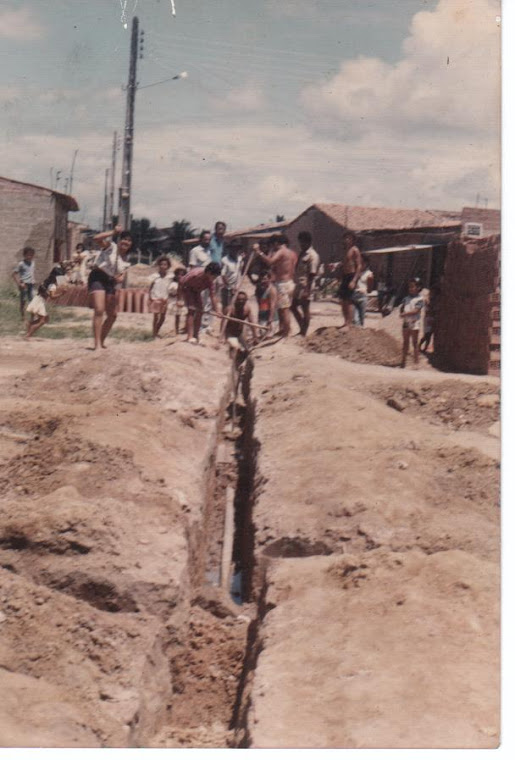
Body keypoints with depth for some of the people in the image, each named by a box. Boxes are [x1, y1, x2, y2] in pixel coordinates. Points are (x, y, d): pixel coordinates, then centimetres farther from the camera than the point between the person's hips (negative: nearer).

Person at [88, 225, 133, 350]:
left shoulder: (125, 259, 12)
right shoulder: (110, 247, -5)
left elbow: (123, 275, 8)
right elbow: (96, 238, -22)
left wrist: (120, 279, -16)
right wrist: (113, 232, -23)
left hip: (111, 282, 8)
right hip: (98, 278, -8)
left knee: (113, 315, 10)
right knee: (99, 310, -21)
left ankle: (101, 341, 24)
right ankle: (97, 344, -24)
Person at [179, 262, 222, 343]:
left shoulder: (210, 281, -18)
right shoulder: (195, 274, -37)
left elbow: (213, 296, -19)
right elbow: (182, 283, -26)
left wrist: (217, 309, -28)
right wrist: (179, 299, -20)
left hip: (196, 291, 7)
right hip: (187, 289, -7)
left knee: (199, 311, 3)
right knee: (192, 310, -19)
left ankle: (196, 336, 13)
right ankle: (190, 337, -23)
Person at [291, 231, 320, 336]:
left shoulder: (312, 256, -13)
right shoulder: (302, 253, 14)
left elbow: (312, 274, -17)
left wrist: (307, 291, -20)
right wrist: (296, 284, 18)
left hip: (305, 287, -9)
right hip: (298, 285, 9)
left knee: (305, 309, -1)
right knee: (294, 307, 13)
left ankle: (304, 333, 6)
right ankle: (302, 329, 23)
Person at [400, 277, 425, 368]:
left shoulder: (419, 299, -8)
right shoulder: (406, 298, 11)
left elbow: (416, 311, -17)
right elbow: (401, 308, 11)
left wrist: (404, 314, -19)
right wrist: (401, 314, -11)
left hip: (414, 324, -6)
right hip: (406, 323, 6)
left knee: (415, 342, -2)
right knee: (405, 342, 12)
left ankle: (416, 361, 0)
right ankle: (403, 360, 19)